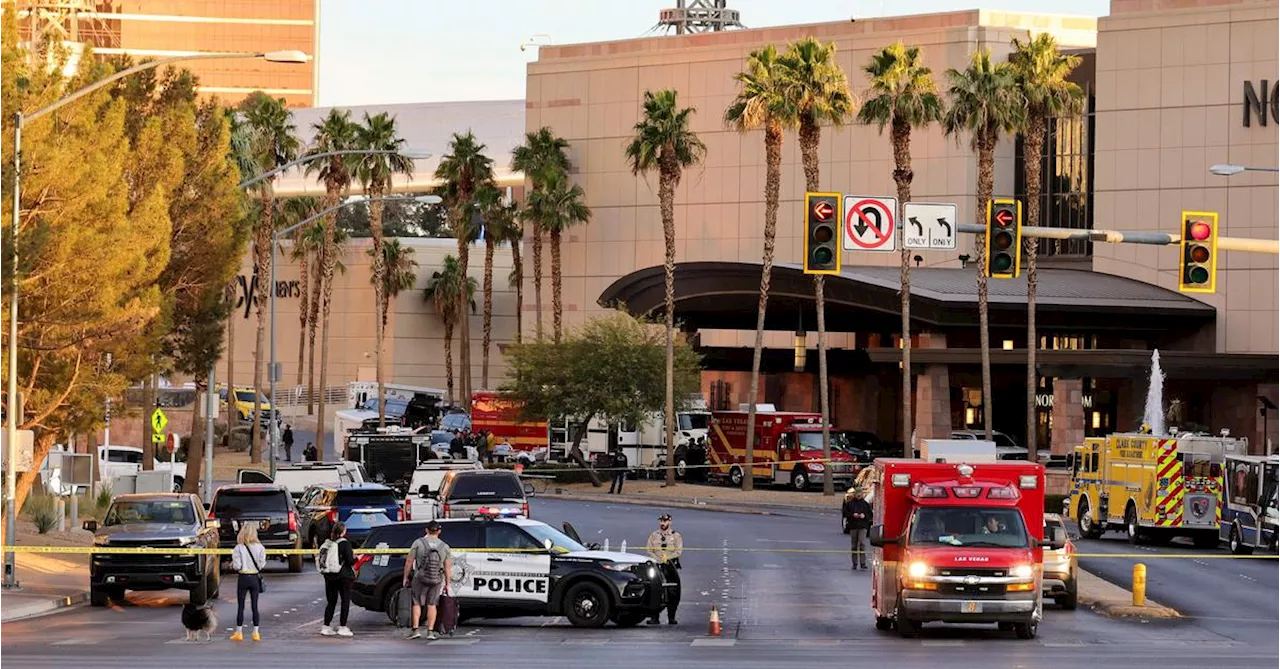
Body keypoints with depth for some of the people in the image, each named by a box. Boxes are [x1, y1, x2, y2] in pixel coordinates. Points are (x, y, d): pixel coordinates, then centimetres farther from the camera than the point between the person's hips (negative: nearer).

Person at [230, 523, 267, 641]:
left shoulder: (239, 548, -11)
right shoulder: (259, 547, -5)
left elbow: (237, 566, -14)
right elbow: (261, 564, -6)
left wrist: (232, 565, 8)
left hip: (243, 578, -2)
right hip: (255, 578, 2)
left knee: (240, 606, 6)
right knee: (255, 606, 7)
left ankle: (239, 633, 8)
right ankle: (256, 633, 8)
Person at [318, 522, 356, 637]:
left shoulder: (327, 543, 2)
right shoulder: (344, 543, -13)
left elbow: (319, 559, 3)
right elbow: (350, 560, -16)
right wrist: (355, 558, 6)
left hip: (329, 576, 5)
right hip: (344, 576, -5)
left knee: (331, 602, 13)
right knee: (345, 601, 4)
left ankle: (326, 627, 12)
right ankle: (342, 627, 2)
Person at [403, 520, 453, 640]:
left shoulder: (418, 543, -7)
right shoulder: (444, 546, 0)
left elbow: (409, 562, -7)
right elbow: (448, 567, 0)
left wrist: (406, 577, 3)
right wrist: (447, 584, 8)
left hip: (420, 579, -2)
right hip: (437, 580, 2)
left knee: (417, 603, 10)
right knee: (432, 604, 10)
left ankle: (415, 630, 2)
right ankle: (430, 632, 6)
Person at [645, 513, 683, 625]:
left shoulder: (676, 536, 8)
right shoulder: (654, 535, 13)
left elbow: (679, 551, -1)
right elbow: (649, 550, 5)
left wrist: (667, 557, -13)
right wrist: (658, 559, -9)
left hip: (671, 566, -1)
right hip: (656, 565, 1)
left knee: (672, 593, -3)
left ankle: (671, 617, 3)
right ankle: (654, 617, -5)